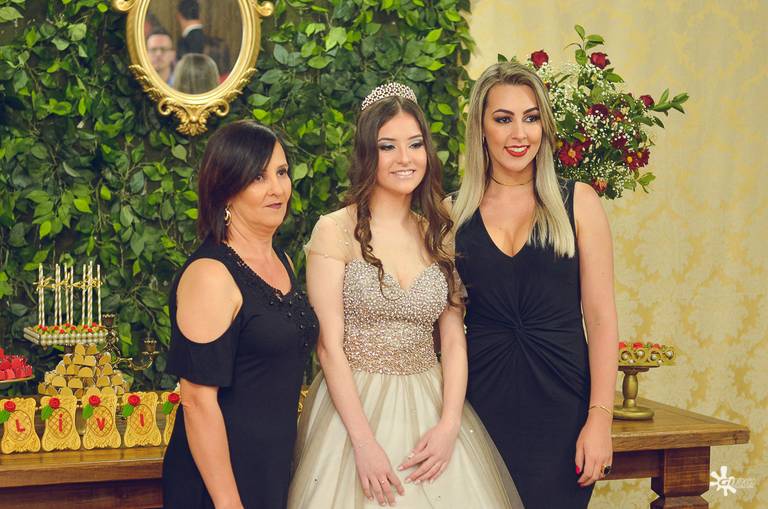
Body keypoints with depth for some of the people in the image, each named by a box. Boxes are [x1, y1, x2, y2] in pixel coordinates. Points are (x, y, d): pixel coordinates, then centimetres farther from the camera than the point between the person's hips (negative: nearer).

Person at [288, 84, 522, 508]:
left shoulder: (439, 235, 7)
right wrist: (364, 442, -17)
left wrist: (449, 425, -10)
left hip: (431, 406, 4)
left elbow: (454, 341, 4)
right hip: (354, 405, -4)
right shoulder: (335, 231, -5)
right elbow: (329, 346, -10)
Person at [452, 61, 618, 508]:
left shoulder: (577, 203, 0)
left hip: (561, 398, -1)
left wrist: (600, 419, -9)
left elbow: (601, 318, -3)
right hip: (482, 399, 1)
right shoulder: (454, 213, 4)